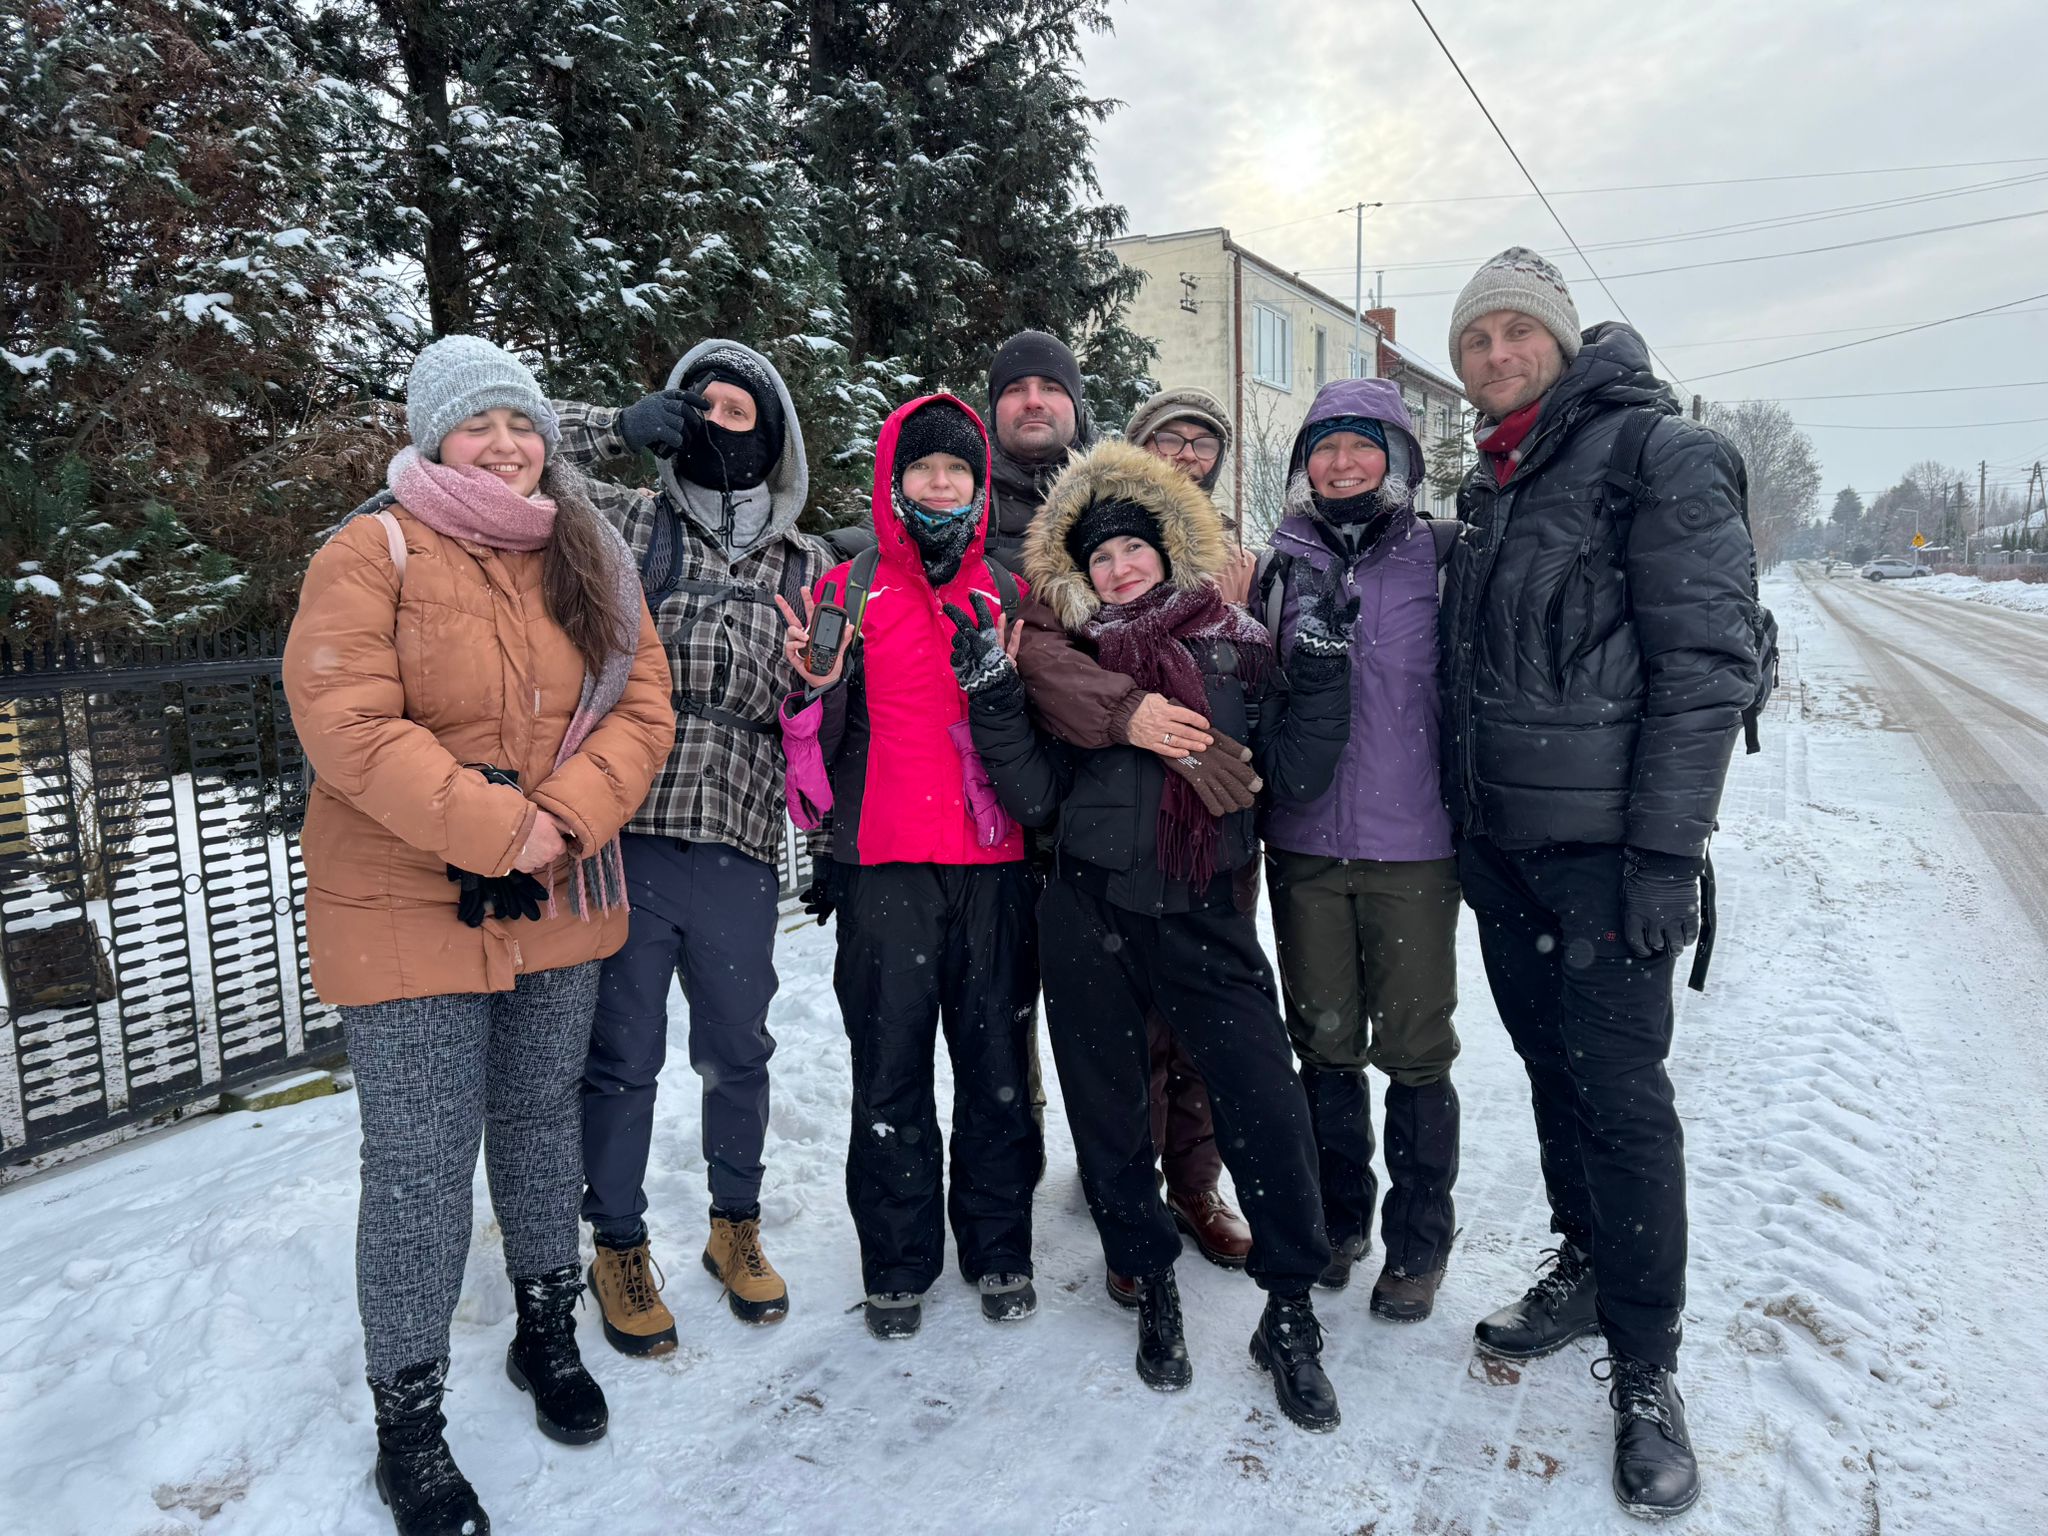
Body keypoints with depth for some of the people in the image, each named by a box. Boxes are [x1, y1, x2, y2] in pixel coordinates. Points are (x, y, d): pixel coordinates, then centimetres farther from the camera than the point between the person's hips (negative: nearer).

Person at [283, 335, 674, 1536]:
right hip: (407, 908, -4)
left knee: (541, 1120, 18)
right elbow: (348, 726, -17)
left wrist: (564, 819, -17)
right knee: (421, 1159, 1)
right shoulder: (373, 555, -7)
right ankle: (408, 1417, 20)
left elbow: (642, 707, 0)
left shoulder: (594, 563, 6)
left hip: (560, 901, 5)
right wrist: (496, 827, -21)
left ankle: (548, 1332, 39)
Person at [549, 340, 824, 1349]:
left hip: (739, 848, 2)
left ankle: (736, 1227, 37)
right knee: (621, 1057, 9)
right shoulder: (627, 526, 6)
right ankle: (619, 1246, 29)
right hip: (623, 838, -2)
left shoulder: (807, 566, 11)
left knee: (736, 1052, 16)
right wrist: (619, 426, -4)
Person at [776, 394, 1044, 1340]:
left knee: (998, 1062, 9)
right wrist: (816, 689, -15)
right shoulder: (850, 593, 6)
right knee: (890, 1070, 5)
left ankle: (999, 1250, 25)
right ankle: (897, 1264, 21)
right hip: (885, 868, -1)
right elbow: (819, 747, 5)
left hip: (996, 865, 2)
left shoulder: (1011, 596, 12)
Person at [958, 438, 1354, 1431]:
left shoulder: (1235, 647, 6)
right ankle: (1152, 1289, 32)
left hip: (1203, 915, -1)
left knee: (1267, 1110, -7)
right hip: (1089, 919, 1)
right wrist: (993, 698, -10)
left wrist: (1321, 669, -7)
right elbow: (1033, 798, -1)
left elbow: (1296, 775, 1)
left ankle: (1289, 1314, 14)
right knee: (1109, 1115, 10)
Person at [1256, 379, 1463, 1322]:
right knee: (1323, 1044, 13)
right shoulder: (1281, 569, 8)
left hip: (1412, 849, -2)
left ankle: (1418, 1241, 23)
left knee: (1414, 1051, 5)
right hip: (1304, 846, 3)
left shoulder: (1436, 562, 0)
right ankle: (1338, 1218, 31)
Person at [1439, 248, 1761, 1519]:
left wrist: (1666, 854, -20)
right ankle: (1589, 1270, 34)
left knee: (1620, 1094, -2)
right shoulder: (1488, 488, 15)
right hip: (1501, 844, 7)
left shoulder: (1660, 456, -8)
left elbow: (1709, 668, -15)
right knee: (1553, 1069, 16)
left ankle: (1646, 1370, 12)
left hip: (1605, 846, -7)